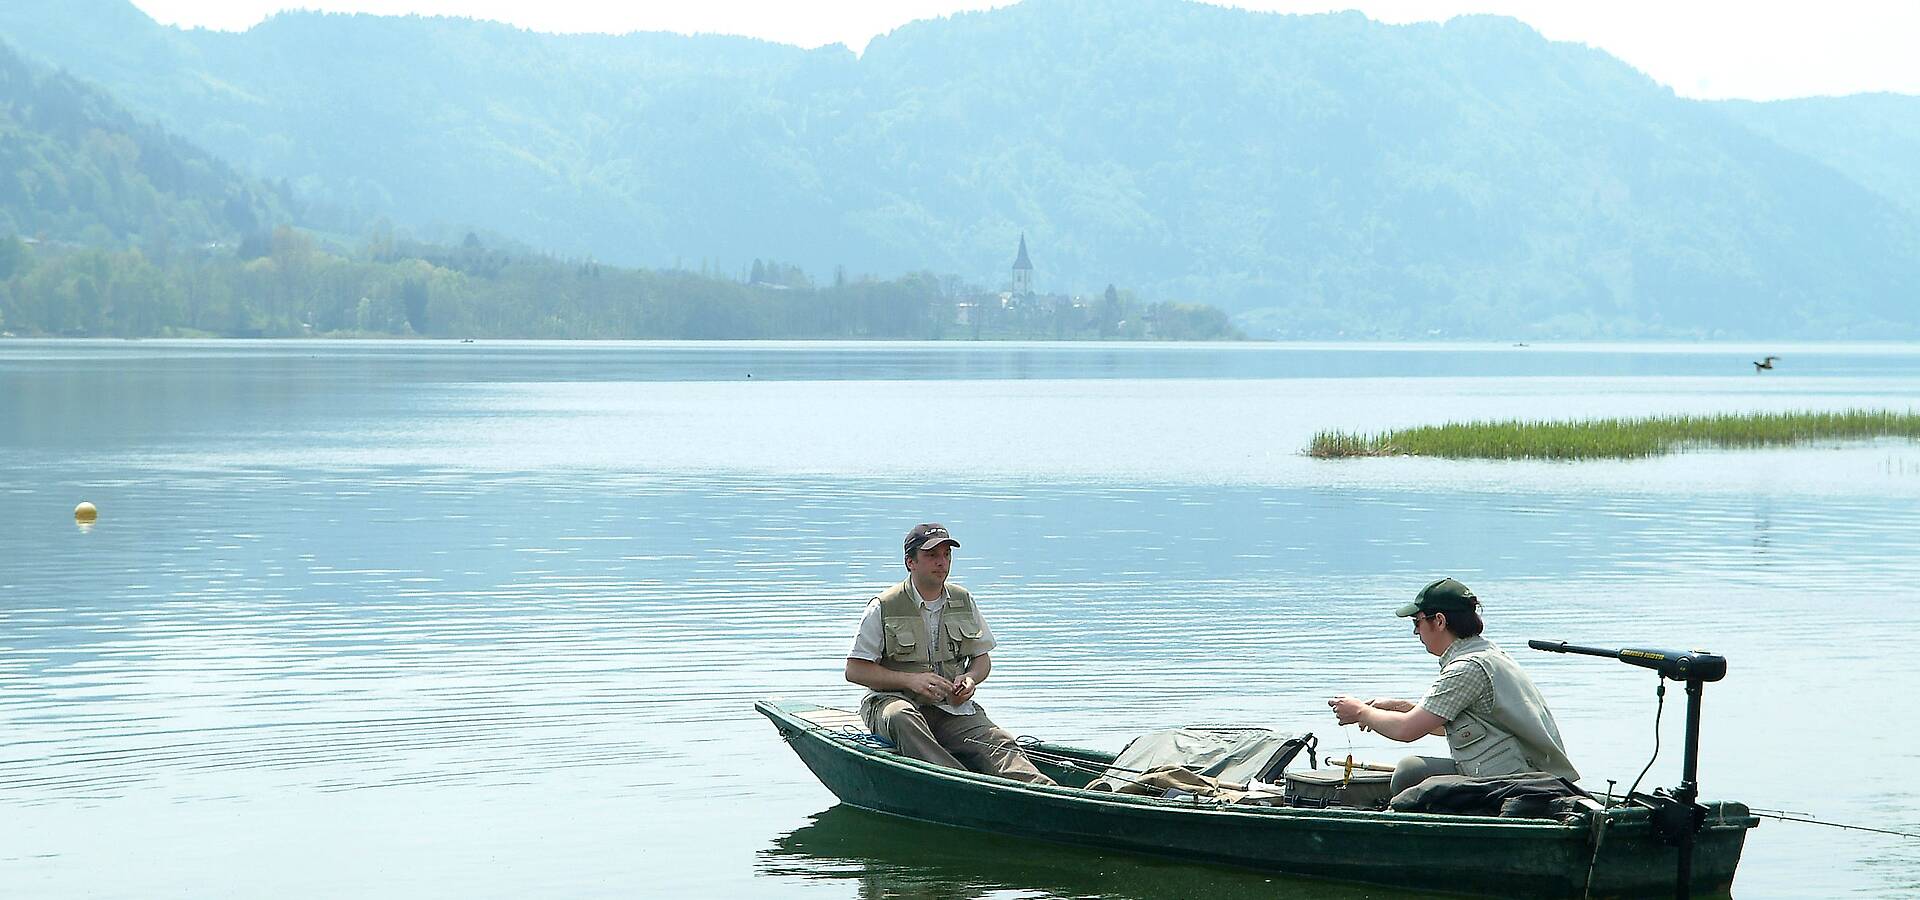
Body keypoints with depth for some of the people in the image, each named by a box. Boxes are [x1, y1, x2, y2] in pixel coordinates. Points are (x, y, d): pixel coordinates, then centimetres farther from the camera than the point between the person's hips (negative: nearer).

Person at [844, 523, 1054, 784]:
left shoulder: (964, 602, 12)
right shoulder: (883, 608, -2)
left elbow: (983, 659, 20)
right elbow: (855, 670, -4)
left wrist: (970, 679, -5)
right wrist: (911, 680, -16)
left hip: (952, 707, 4)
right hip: (891, 701, -4)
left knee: (999, 744, -24)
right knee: (901, 718, -40)